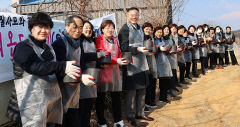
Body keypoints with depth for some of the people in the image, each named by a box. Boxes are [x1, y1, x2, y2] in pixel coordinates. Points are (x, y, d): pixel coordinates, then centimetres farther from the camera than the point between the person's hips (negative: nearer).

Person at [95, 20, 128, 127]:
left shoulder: (115, 40, 16)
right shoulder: (99, 40, -5)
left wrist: (122, 60, -5)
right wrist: (116, 61, -24)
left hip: (115, 71, 6)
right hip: (103, 71, -6)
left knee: (116, 97, 10)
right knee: (101, 98, 3)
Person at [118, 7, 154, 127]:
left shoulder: (139, 28, 14)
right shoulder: (124, 29, -10)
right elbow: (124, 47, -17)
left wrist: (145, 49, 10)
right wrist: (138, 49, -26)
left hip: (142, 63, 8)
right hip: (131, 64, -8)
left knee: (142, 90, 14)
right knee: (131, 91, 0)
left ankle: (140, 113, 28)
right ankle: (130, 116, 15)